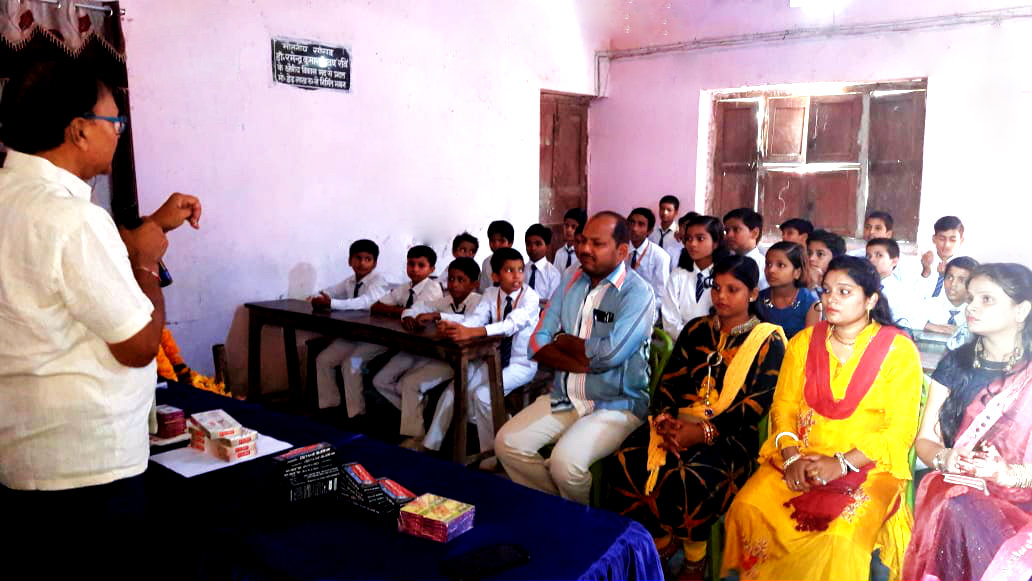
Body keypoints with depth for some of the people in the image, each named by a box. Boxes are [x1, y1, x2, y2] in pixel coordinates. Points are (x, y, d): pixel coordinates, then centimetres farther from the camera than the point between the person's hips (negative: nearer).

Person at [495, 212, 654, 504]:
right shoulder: (571, 280, 7)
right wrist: (582, 363, -15)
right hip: (564, 397, 7)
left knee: (565, 461, -27)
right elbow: (538, 343, 3)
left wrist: (562, 340, -6)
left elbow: (609, 354, -24)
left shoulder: (637, 293, -12)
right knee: (507, 443, -7)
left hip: (616, 405, -6)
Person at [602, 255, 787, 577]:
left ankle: (694, 556, -3)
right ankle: (659, 540, 3)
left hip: (729, 435, -4)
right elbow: (670, 379, 11)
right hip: (677, 424, 5)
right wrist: (664, 417, -11)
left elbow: (757, 404, -8)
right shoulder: (696, 329, 17)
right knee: (624, 463, -21)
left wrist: (705, 431, -20)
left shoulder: (768, 341, 2)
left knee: (686, 482, -33)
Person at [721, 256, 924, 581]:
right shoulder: (804, 342, 10)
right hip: (802, 458, 3)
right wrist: (792, 458, -10)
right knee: (747, 509, -22)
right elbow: (784, 406, 8)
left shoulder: (899, 350, -2)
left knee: (839, 536, -31)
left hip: (868, 466, -3)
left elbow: (900, 431, -6)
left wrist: (842, 464, -17)